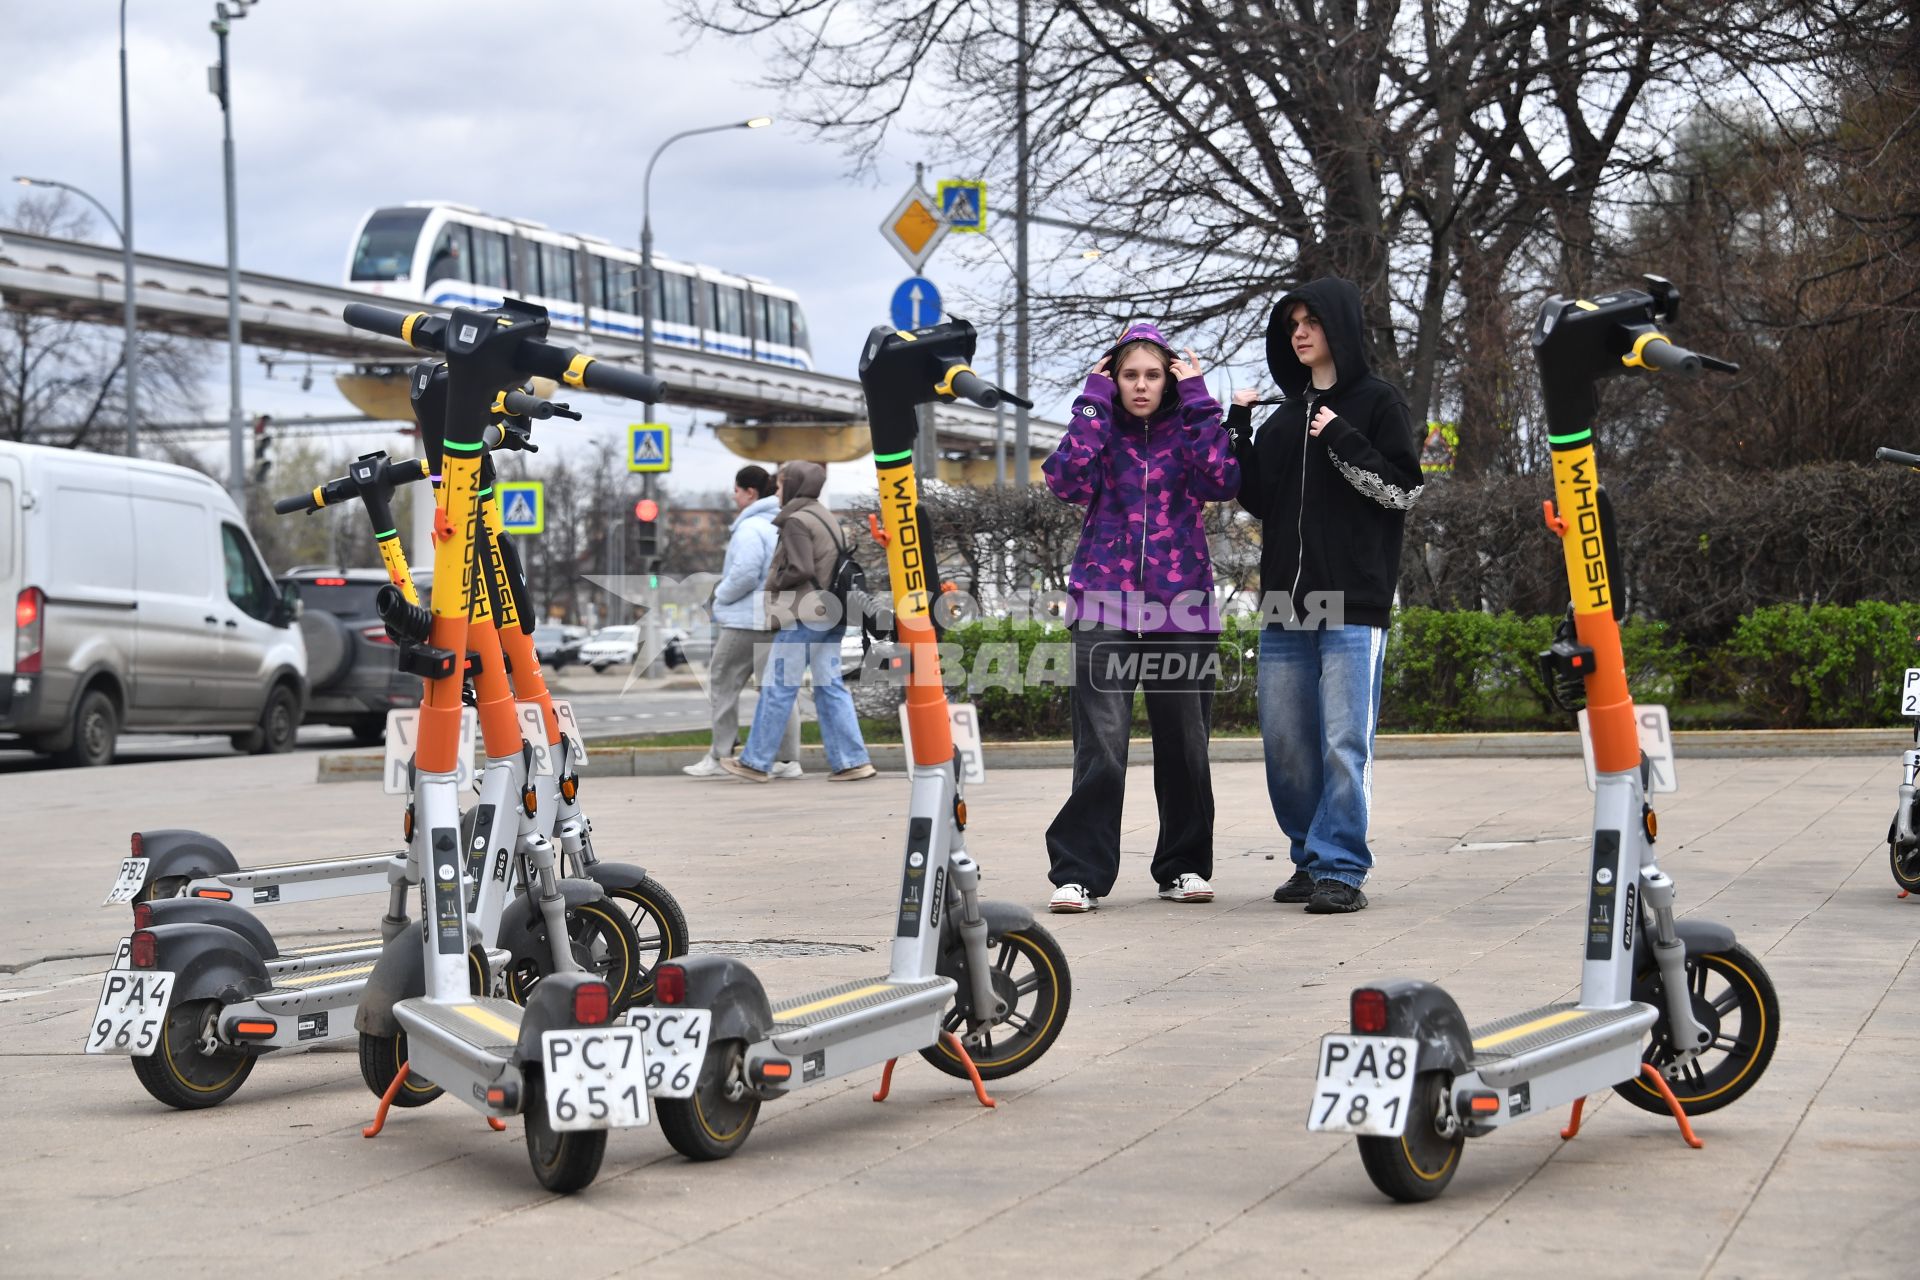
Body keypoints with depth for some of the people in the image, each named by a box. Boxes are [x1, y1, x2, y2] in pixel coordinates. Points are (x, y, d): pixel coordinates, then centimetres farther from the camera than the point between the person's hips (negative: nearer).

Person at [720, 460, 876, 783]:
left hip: (804, 616, -9)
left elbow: (800, 570, -19)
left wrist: (773, 583, -3)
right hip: (830, 613, 9)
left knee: (777, 687, -1)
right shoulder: (824, 516, 16)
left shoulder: (797, 521, -12)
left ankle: (756, 762, 4)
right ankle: (852, 761, 4)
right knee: (830, 686, 8)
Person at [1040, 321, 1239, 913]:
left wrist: (1197, 399, -6)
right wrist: (1094, 401, -6)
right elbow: (1066, 478, -11)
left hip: (1182, 606, 1)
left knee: (1184, 744, 6)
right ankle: (1079, 874, -9)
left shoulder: (1188, 429, 9)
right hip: (1105, 606, -1)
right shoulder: (1099, 428, 9)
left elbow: (1224, 481, -10)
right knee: (1100, 743, -12)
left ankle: (1184, 866, 21)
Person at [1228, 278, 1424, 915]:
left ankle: (1341, 868, -6)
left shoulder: (1378, 402, 3)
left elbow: (1403, 490, -5)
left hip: (1353, 606, -6)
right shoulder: (1286, 417, 19)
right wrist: (1237, 429, 8)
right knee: (1285, 743, 7)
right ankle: (1310, 861, 17)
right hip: (1285, 605, 6)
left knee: (1344, 743, -9)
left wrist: (1342, 441, -12)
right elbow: (1257, 499, 17)